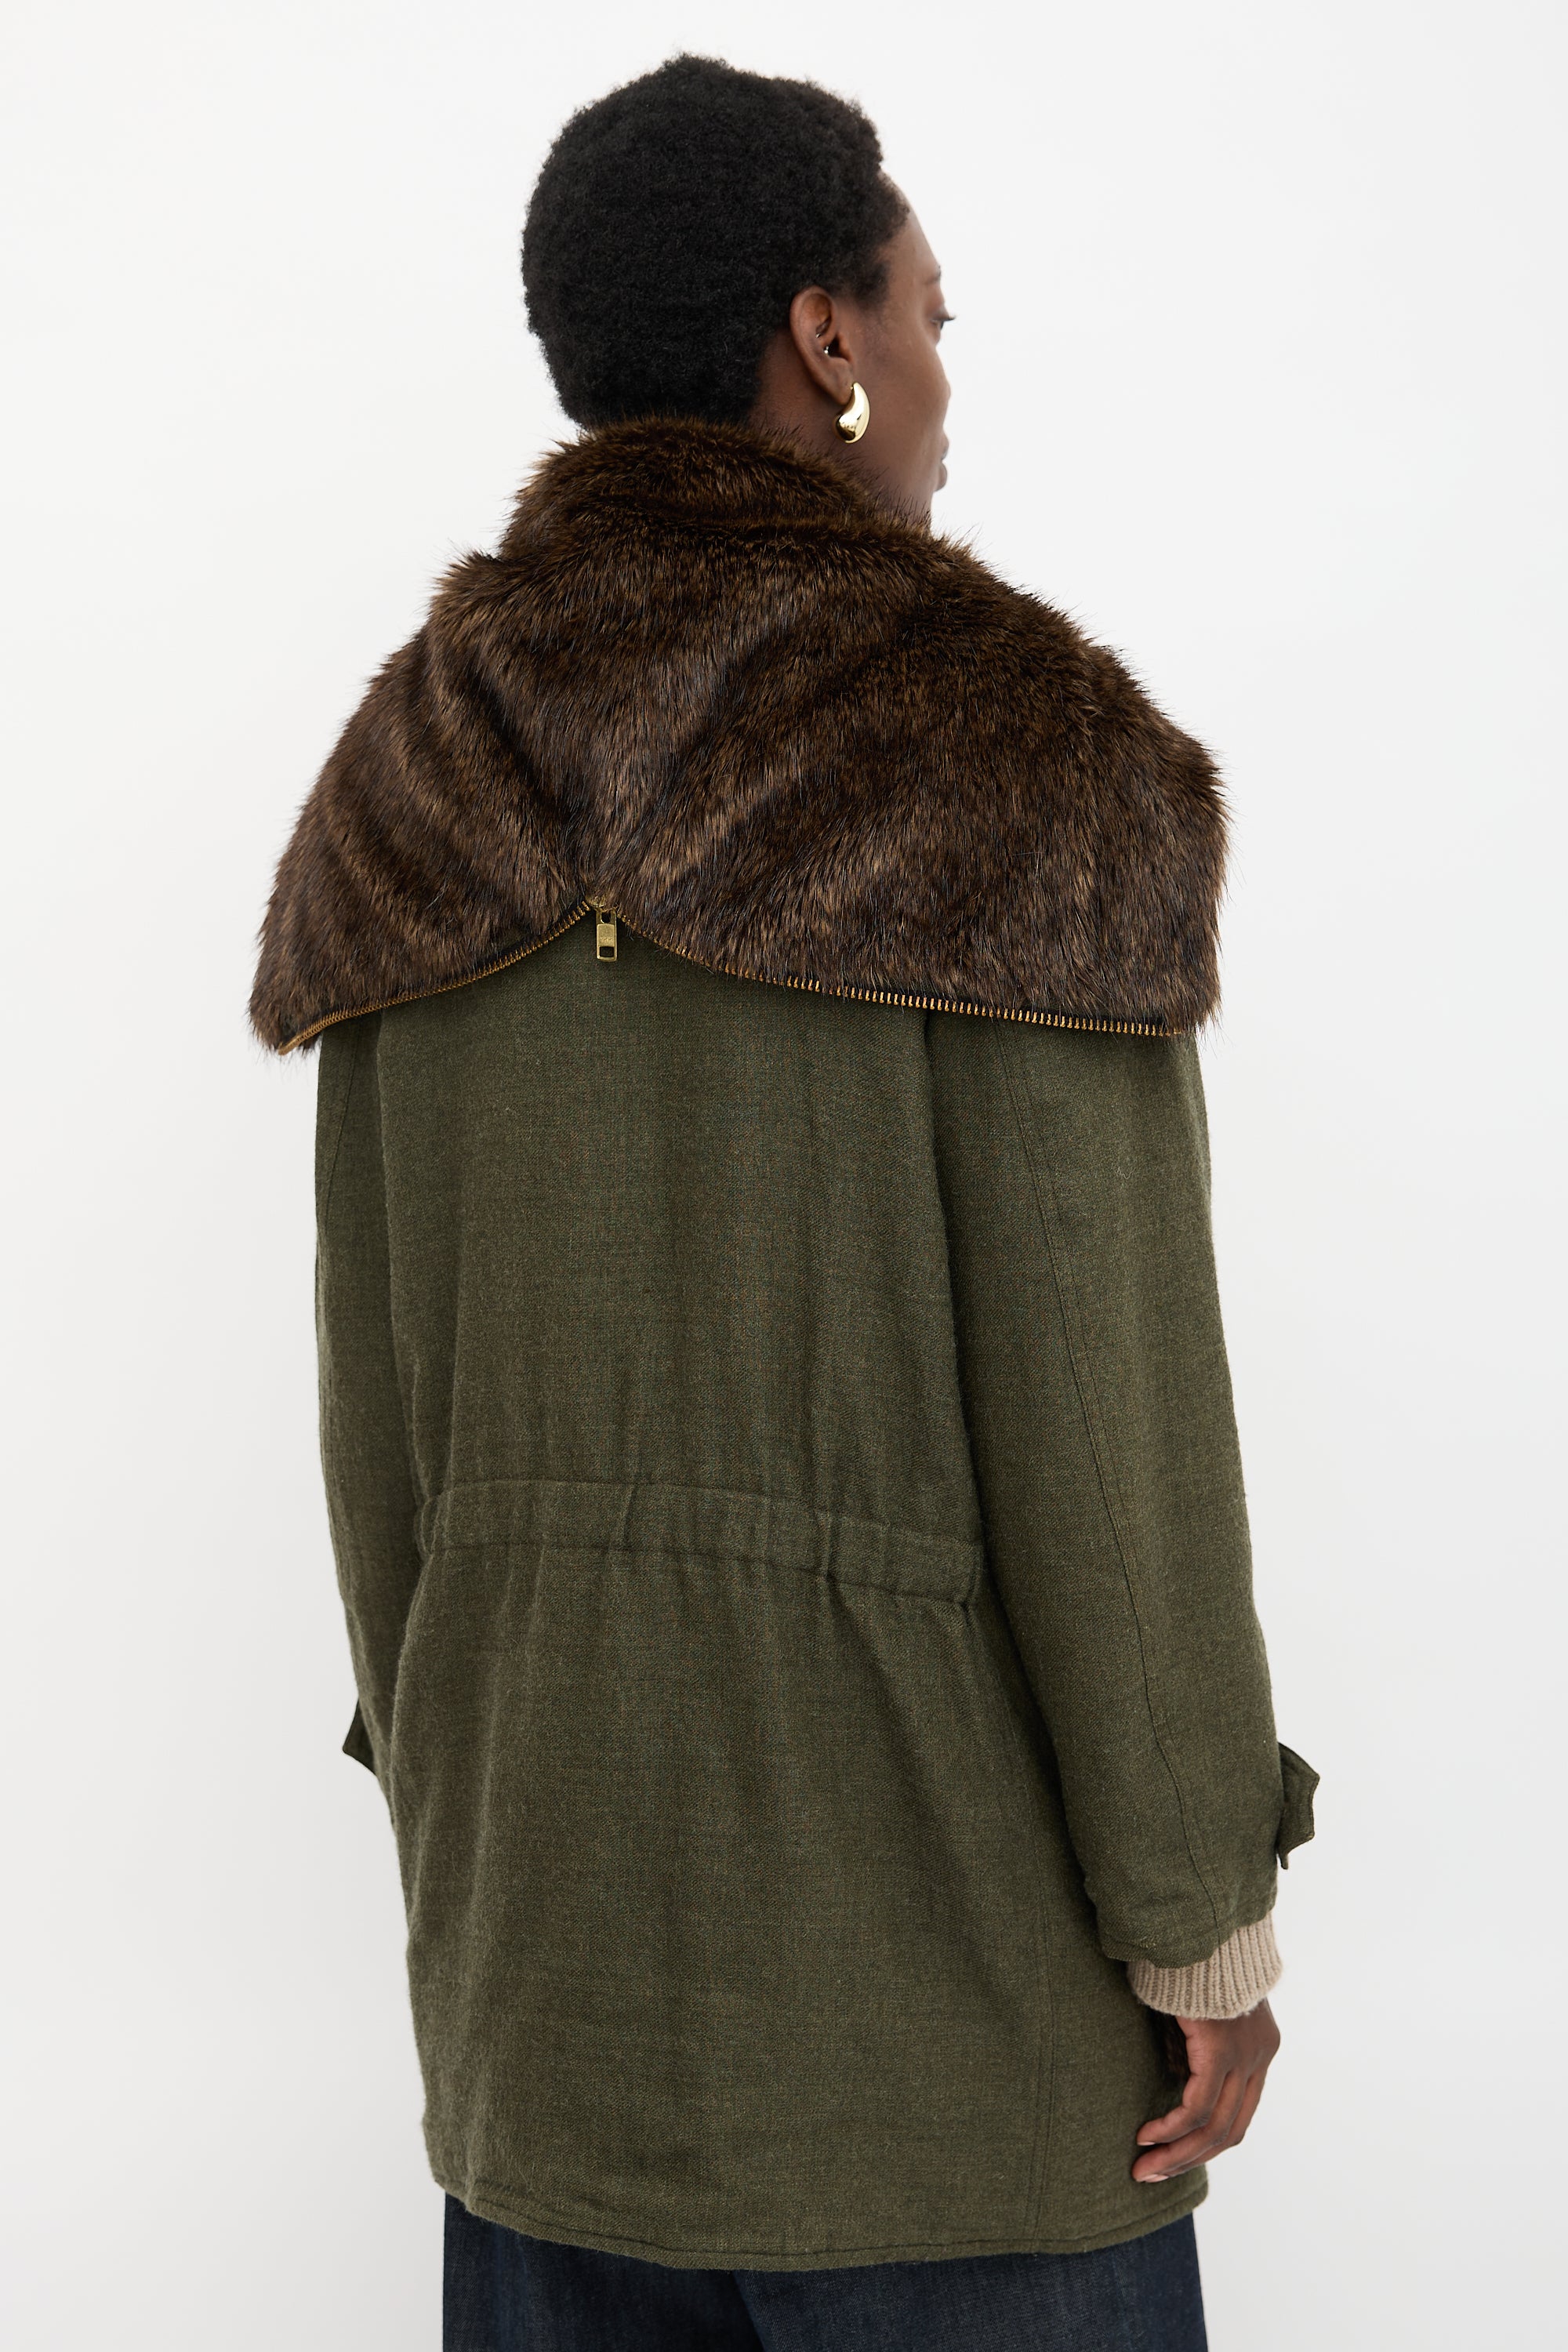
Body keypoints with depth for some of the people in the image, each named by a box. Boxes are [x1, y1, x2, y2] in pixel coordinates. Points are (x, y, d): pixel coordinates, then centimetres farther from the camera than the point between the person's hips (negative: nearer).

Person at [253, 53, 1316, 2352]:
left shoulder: (412, 785, 3)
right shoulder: (1013, 755, -14)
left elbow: (374, 1390, 6)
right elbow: (1101, 1398, -16)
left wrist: (447, 1807, 16)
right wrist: (1207, 1910, -6)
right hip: (928, 1894, -5)